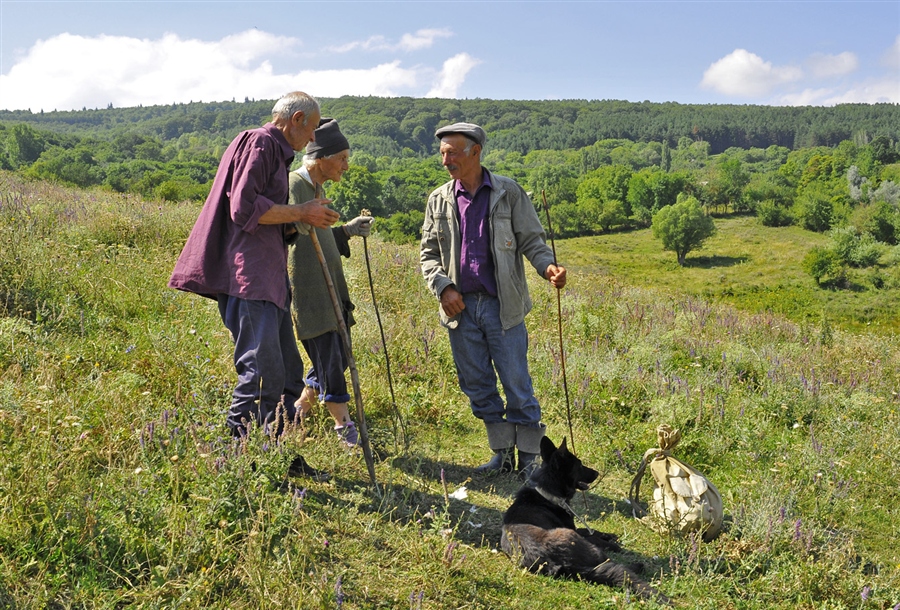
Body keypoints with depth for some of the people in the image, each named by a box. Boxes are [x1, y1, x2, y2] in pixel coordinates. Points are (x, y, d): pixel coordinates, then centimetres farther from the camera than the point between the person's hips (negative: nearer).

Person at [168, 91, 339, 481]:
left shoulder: (276, 152, 26)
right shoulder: (259, 143, -4)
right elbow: (245, 208, -17)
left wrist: (306, 217, 15)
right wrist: (300, 214, -10)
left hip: (269, 279, 11)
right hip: (248, 277, -11)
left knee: (286, 372, 12)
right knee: (262, 372, -13)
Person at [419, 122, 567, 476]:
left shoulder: (508, 192, 1)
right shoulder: (439, 200, 9)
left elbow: (531, 240, 2)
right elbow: (429, 253, 11)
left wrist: (548, 266, -18)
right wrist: (443, 287, -5)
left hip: (502, 305, -3)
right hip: (460, 307, 4)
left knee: (516, 384, -1)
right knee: (476, 387, 10)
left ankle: (529, 458, 14)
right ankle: (502, 454, 24)